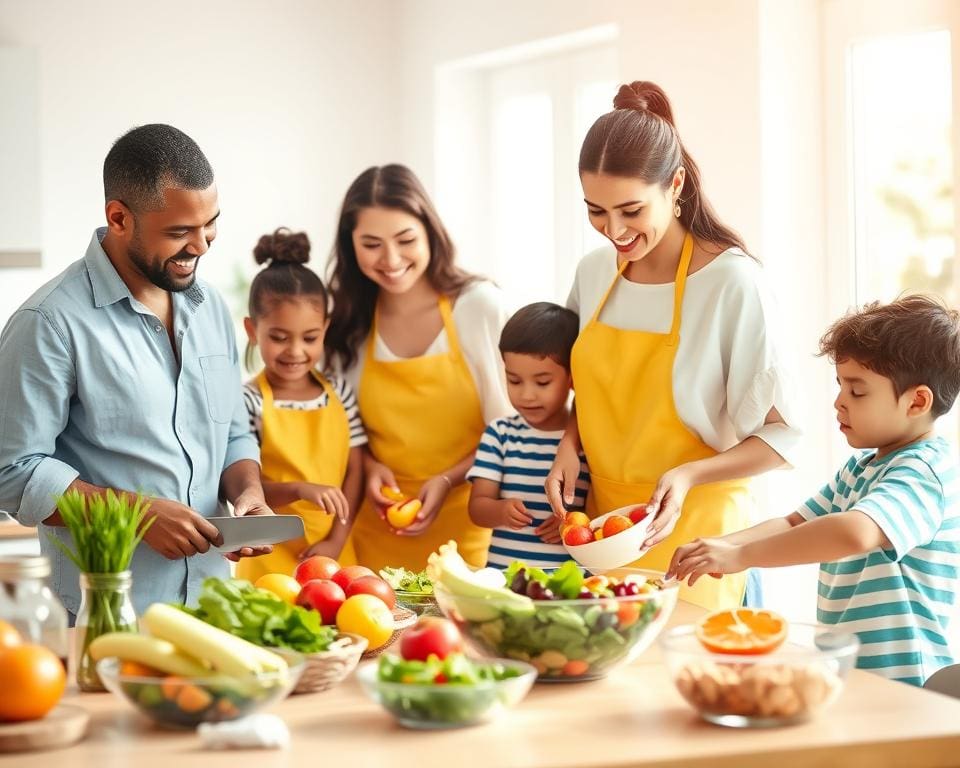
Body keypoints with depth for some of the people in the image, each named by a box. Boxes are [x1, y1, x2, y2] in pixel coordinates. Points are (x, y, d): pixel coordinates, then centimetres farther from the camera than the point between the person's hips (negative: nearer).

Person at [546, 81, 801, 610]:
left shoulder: (732, 283, -15)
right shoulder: (594, 272, 3)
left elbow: (778, 436, -11)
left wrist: (688, 475, -25)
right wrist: (570, 442, -1)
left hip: (687, 529, -5)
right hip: (601, 524, 5)